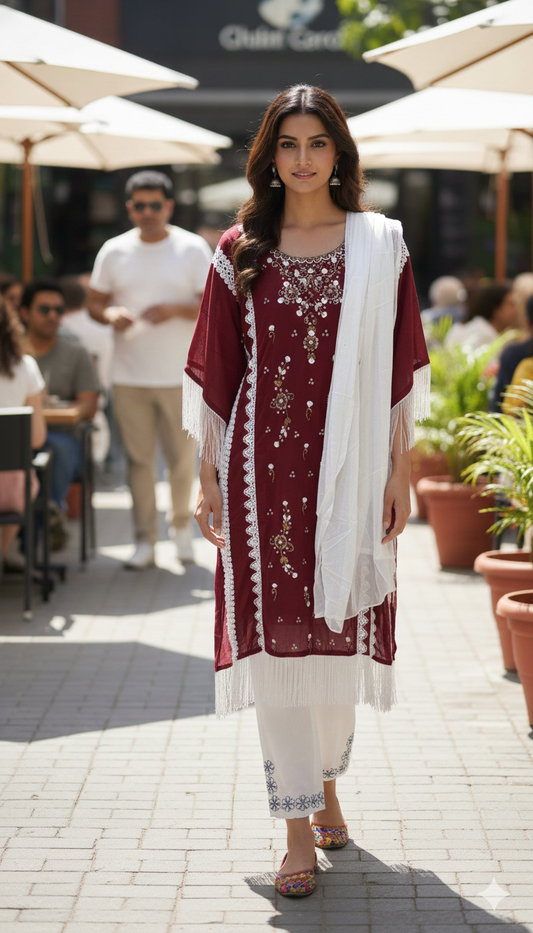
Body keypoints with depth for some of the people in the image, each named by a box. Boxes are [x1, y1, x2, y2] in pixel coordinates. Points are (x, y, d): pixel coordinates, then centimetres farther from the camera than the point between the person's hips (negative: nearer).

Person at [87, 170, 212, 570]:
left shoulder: (193, 249, 0)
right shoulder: (114, 251, 7)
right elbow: (94, 302, 11)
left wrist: (176, 309, -20)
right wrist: (110, 314, -12)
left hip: (179, 376, -2)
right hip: (129, 376, 2)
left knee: (182, 458, 3)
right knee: (139, 459, 3)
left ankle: (182, 524, 27)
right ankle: (145, 539, 11)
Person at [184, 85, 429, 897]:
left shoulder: (379, 245, 5)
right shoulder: (241, 252, 5)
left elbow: (399, 370, 4)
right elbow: (216, 373, 6)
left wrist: (400, 472, -1)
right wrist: (209, 478, 3)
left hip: (348, 466, 0)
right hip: (264, 465, 0)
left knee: (338, 631, 8)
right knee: (276, 637, -3)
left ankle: (327, 783, 33)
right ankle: (299, 830, 3)